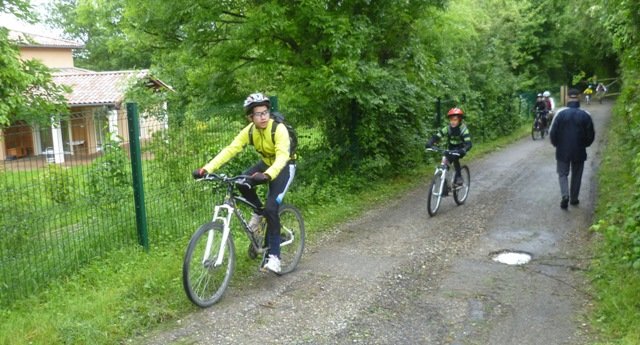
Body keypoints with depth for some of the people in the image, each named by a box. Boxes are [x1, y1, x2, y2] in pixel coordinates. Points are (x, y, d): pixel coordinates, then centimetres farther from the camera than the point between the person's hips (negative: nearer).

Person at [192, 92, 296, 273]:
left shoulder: (279, 129, -29)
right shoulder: (249, 131, -15)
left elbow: (282, 156, -42)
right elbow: (229, 150, -24)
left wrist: (267, 175, -61)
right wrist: (207, 168, -37)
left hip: (284, 166, -5)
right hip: (266, 163, 5)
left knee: (271, 207, -21)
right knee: (241, 182, -23)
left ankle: (274, 256, -12)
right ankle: (259, 211, 6)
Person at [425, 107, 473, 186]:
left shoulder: (463, 129, -26)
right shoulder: (447, 128, -17)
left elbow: (468, 144, -36)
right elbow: (436, 136, -23)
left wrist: (463, 150, -57)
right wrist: (429, 144, -43)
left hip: (460, 149, -4)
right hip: (451, 148, 4)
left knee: (454, 157, -33)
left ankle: (459, 177, -19)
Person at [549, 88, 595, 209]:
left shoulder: (561, 113, -10)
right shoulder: (585, 115, -7)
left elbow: (552, 132, -8)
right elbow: (591, 135, -1)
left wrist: (557, 144, 9)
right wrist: (584, 145, 17)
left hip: (563, 151, -1)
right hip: (579, 151, 1)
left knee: (563, 174, 9)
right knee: (576, 176, 15)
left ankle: (565, 195, -11)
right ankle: (574, 198, 22)